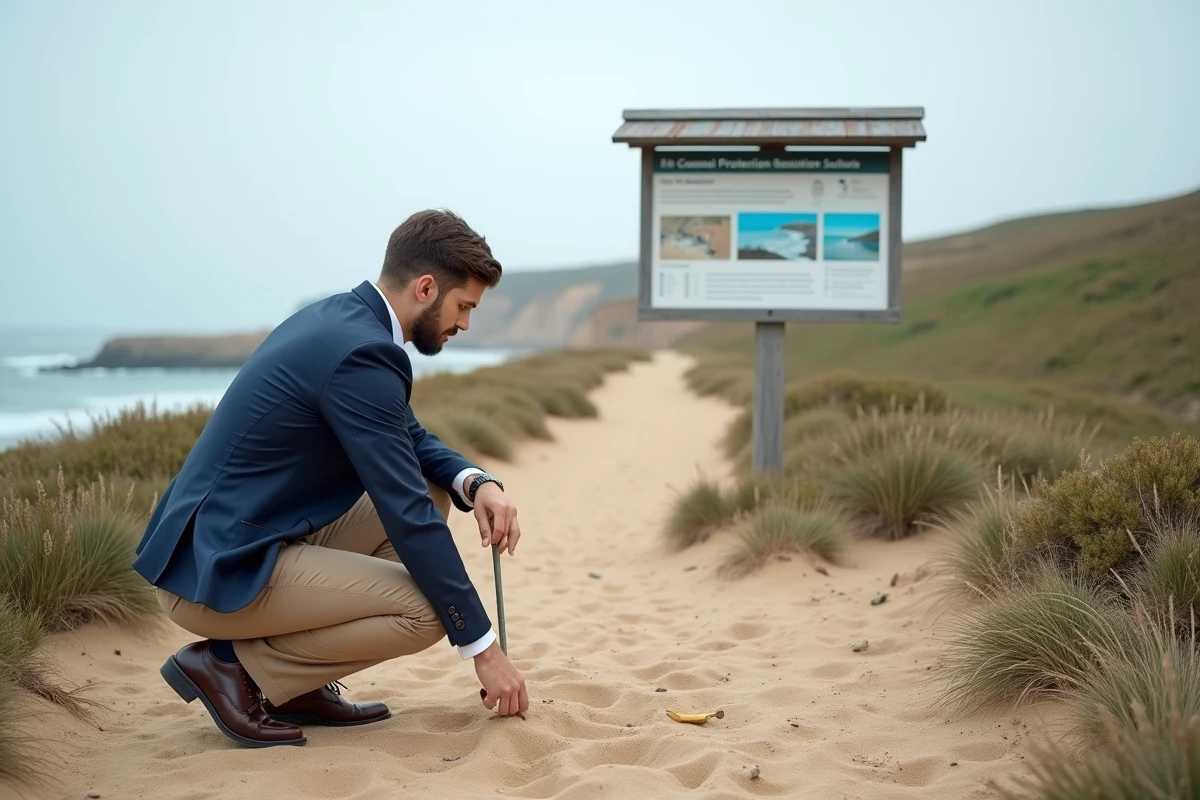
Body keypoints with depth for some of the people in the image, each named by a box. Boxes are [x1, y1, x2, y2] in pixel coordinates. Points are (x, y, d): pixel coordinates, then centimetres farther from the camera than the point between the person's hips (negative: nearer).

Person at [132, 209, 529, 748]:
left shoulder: (341, 319, 8)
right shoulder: (360, 352, -21)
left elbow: (411, 438, 20)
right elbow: (407, 517, -20)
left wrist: (475, 482, -2)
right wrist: (483, 648, -13)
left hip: (214, 540, 10)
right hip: (219, 573, -10)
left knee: (432, 494, 11)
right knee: (425, 609, -14)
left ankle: (297, 685, 12)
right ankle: (233, 667, -2)